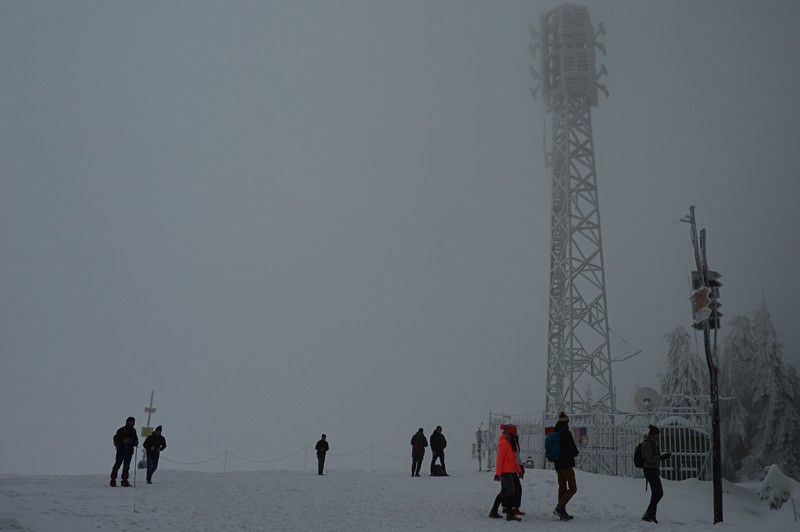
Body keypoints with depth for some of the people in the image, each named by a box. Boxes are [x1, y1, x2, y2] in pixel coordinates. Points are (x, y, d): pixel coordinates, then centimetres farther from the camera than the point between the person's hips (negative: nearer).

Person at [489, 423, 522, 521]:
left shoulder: (510, 442, 16)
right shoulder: (503, 442, -14)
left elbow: (513, 458, 21)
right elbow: (500, 458, -18)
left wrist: (518, 470, 17)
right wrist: (497, 473, -21)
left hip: (509, 471, 10)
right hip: (505, 471, -10)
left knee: (504, 492, 13)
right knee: (511, 491, -10)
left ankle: (493, 512, 20)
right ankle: (510, 514, -8)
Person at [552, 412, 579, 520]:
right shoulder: (566, 433, -15)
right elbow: (572, 449, -18)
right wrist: (576, 452, 3)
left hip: (558, 464, 8)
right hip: (567, 464, -8)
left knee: (562, 487, 13)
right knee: (573, 488, -4)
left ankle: (562, 512, 16)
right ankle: (559, 508, -14)